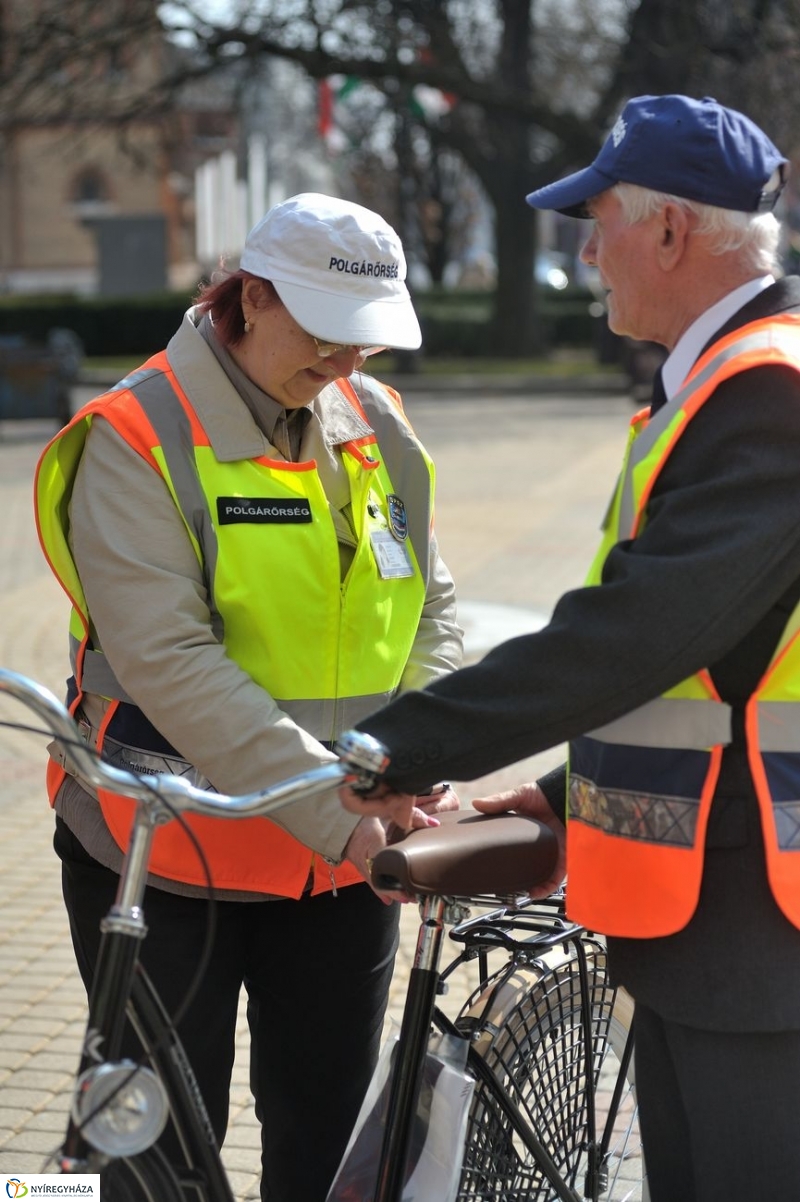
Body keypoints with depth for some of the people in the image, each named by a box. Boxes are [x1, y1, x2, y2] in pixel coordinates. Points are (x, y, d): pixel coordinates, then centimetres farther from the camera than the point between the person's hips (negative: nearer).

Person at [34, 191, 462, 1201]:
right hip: (166, 860, -5)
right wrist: (340, 813, -27)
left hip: (342, 869, 5)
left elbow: (430, 612, 12)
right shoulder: (139, 439, -14)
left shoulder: (376, 427, 6)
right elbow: (170, 664, -23)